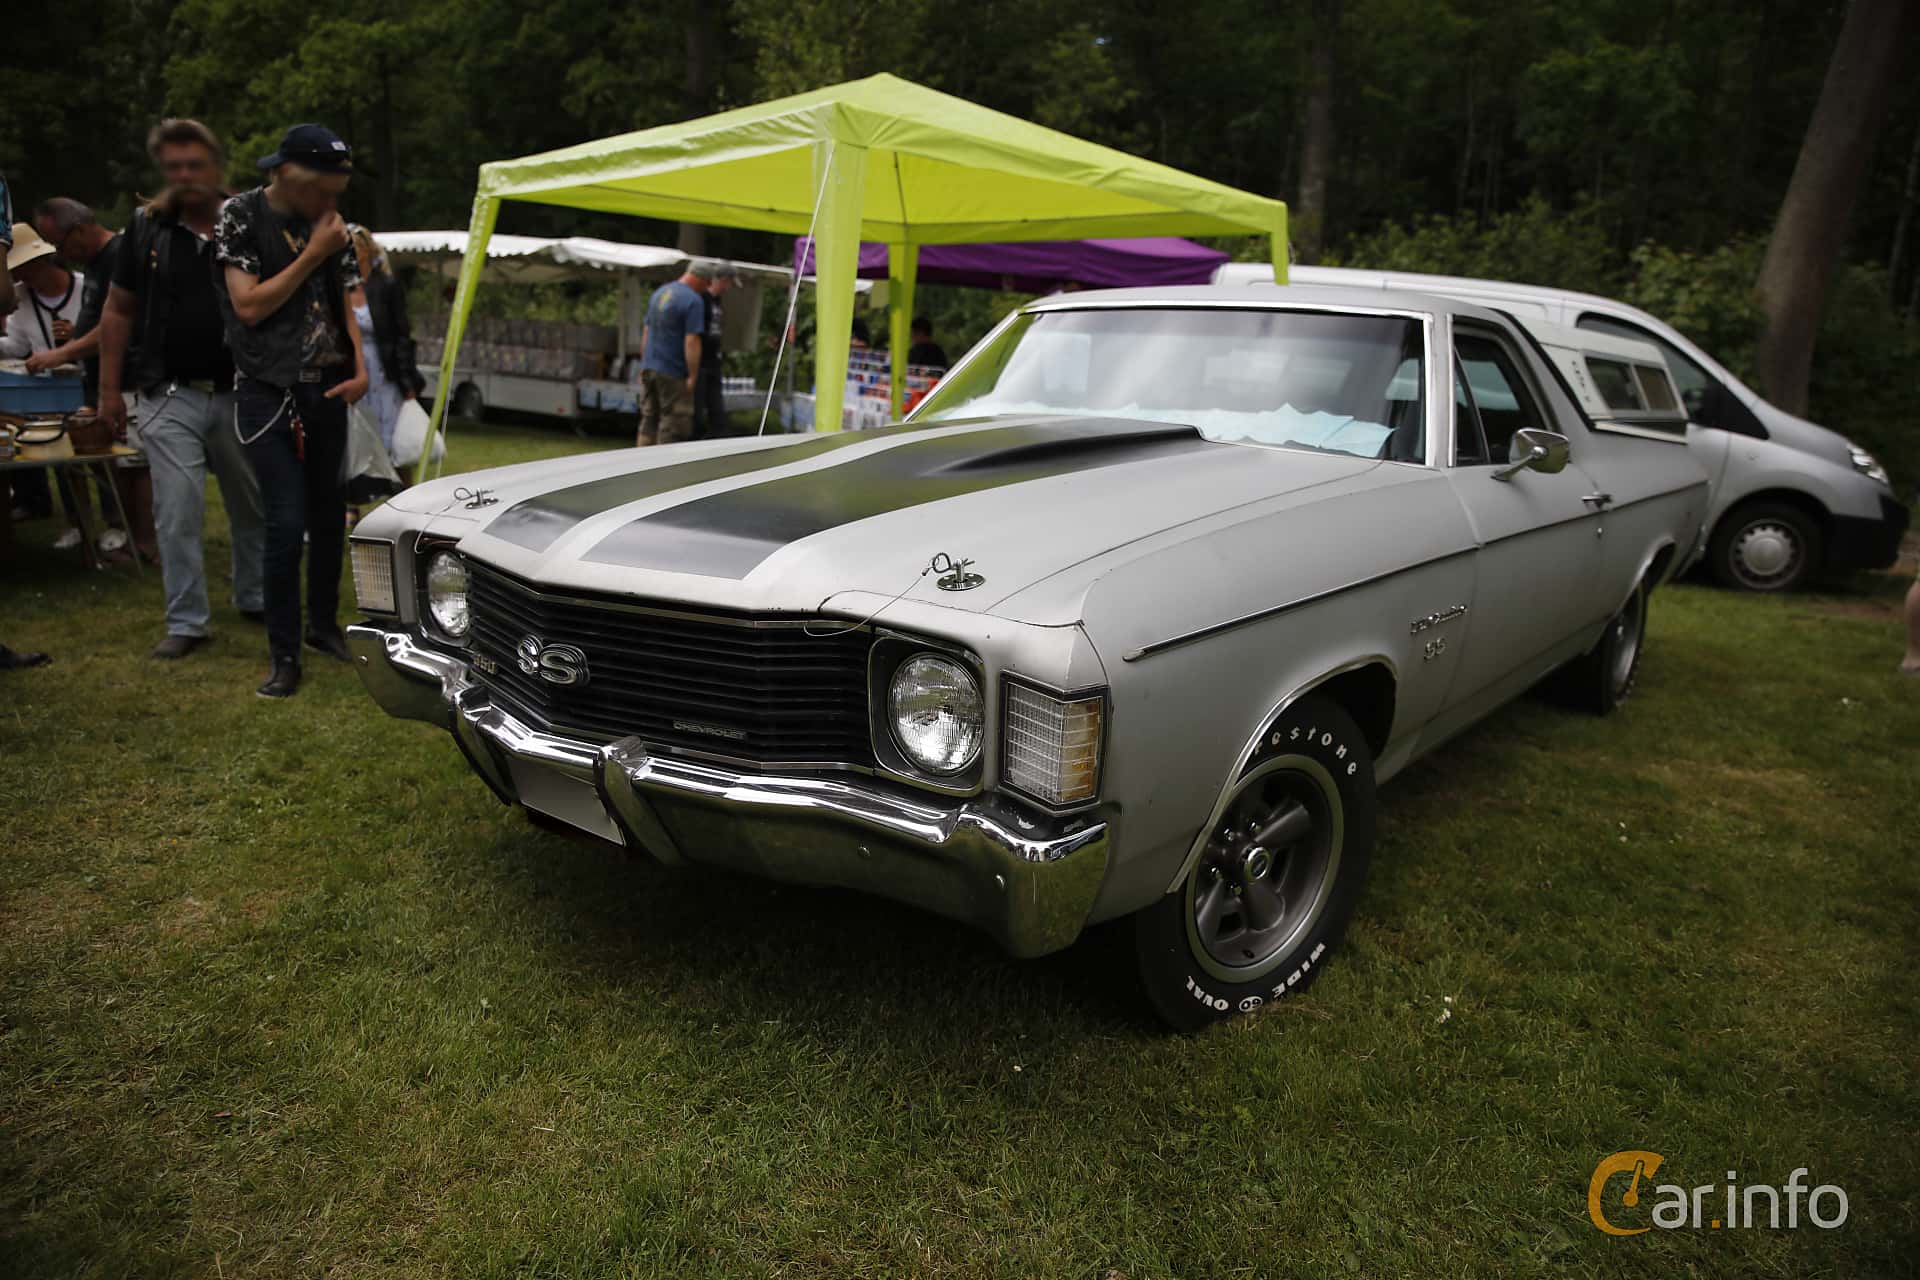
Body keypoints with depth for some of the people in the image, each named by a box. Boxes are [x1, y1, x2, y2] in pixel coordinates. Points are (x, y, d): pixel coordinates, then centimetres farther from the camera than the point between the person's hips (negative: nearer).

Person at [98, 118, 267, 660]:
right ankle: (186, 621, 3)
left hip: (240, 393, 1)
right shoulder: (146, 229, 4)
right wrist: (110, 388, 4)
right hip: (170, 395, 0)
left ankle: (254, 599, 30)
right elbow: (118, 310, 8)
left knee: (253, 506, 12)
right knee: (178, 511, -5)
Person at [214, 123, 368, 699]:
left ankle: (323, 625, 26)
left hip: (327, 390, 5)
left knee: (329, 513, 8)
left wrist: (360, 368, -1)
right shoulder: (240, 215, -5)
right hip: (268, 393, -4)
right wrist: (314, 253, -13)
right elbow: (249, 306, -12)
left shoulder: (330, 223, 8)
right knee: (287, 521, -10)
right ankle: (284, 656, 0)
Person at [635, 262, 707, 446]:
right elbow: (691, 341, -19)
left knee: (648, 420, 14)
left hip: (648, 368, 8)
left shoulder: (659, 292, 13)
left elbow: (646, 332, 18)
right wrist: (692, 376, -18)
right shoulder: (694, 300, -13)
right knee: (674, 422, 0)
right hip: (673, 372, -8)